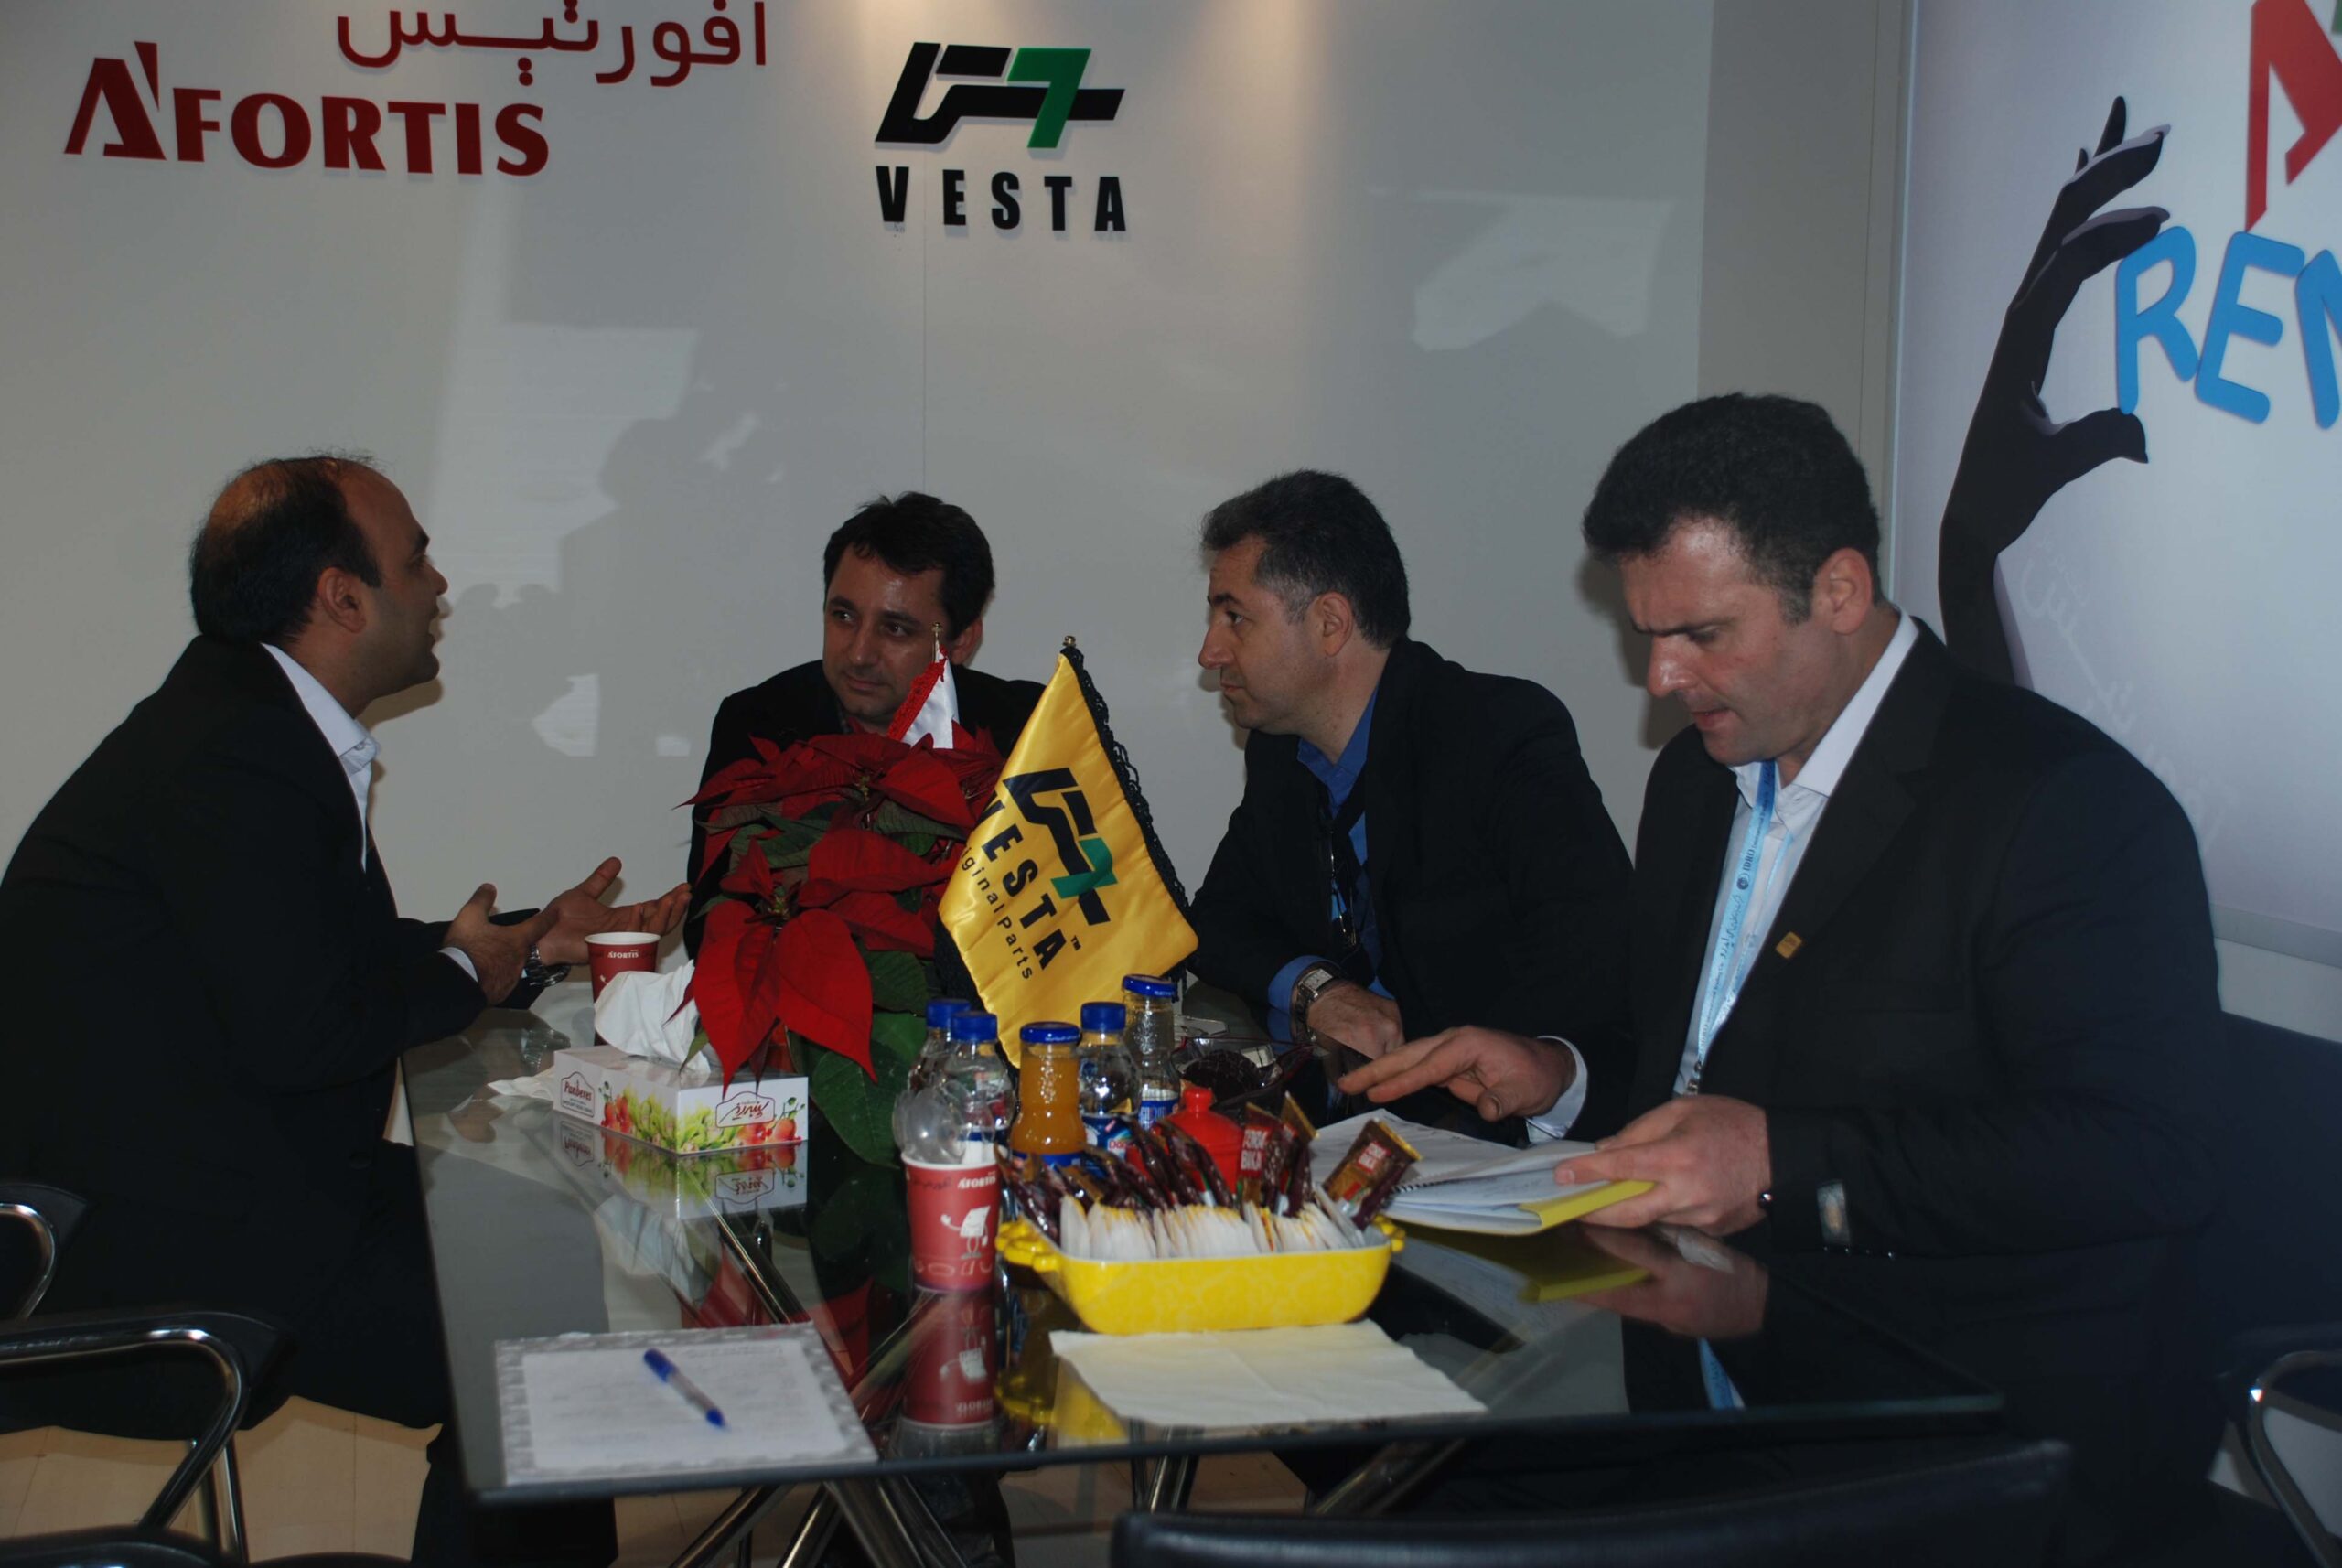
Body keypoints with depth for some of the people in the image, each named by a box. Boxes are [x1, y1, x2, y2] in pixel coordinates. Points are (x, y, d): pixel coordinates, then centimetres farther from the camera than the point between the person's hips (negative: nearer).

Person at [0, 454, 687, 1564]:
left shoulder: (259, 721, 10)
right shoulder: (226, 760, -21)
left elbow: (355, 950, 17)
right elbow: (299, 1034, -24)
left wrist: (541, 939, 16)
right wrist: (465, 975, -6)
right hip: (161, 1233, -11)